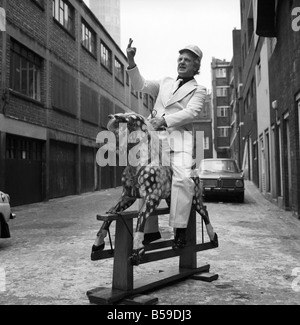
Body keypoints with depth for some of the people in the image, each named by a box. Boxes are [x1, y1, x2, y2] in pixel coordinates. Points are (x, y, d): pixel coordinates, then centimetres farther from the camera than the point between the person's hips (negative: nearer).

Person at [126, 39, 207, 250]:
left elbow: (191, 112, -3)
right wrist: (131, 62, 2)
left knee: (183, 178, -27)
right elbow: (140, 85, 16)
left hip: (180, 139, -4)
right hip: (155, 138, 4)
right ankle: (150, 230, 6)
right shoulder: (165, 83, 28)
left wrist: (165, 119, -15)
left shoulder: (198, 90, 14)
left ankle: (180, 230, -20)